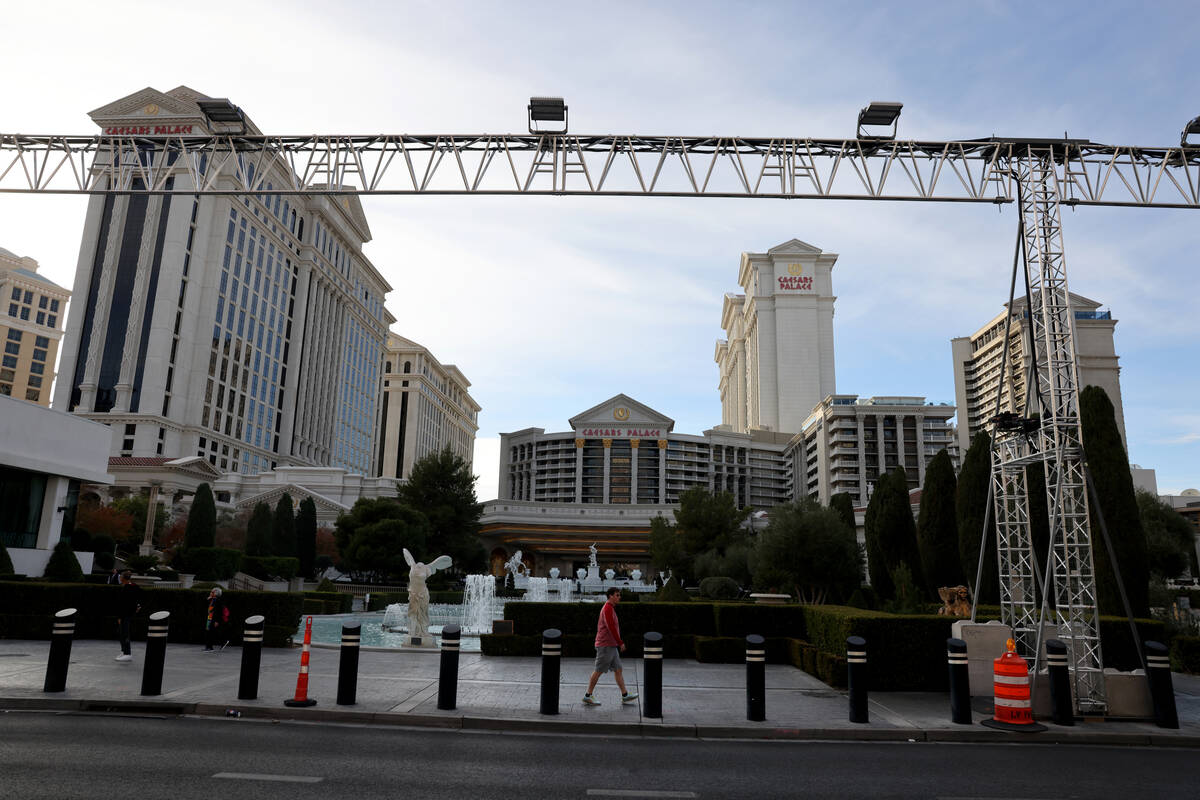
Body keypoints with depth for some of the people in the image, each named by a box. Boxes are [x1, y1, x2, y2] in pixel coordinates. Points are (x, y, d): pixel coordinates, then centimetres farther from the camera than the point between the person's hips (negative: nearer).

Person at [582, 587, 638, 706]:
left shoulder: (610, 608, 16)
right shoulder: (608, 608, -15)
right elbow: (611, 627, -24)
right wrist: (620, 643, -21)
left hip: (611, 646, 10)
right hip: (606, 646, -10)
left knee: (618, 669, 8)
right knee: (598, 671, -3)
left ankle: (625, 695, 9)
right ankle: (588, 696, 4)